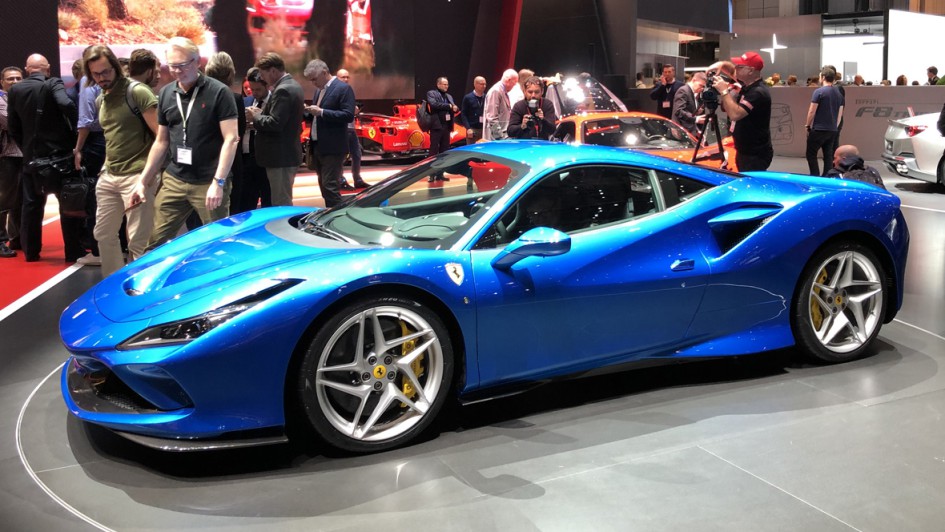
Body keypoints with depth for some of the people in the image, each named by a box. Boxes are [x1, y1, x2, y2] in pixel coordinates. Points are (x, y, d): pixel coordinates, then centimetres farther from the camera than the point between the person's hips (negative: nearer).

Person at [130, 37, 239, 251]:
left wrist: (218, 182, -19)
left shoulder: (218, 92, -8)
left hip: (208, 183, -5)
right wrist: (143, 180, 14)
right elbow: (161, 141, 17)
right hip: (174, 181, 5)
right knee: (156, 241, 5)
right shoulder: (166, 94, 10)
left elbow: (231, 139, -12)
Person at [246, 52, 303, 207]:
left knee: (281, 205, -5)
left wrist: (255, 117, -9)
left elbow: (275, 123, -25)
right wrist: (262, 113, 9)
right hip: (289, 153, 10)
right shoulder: (293, 86, 14)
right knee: (284, 202, 17)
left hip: (280, 157, -10)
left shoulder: (282, 90, -18)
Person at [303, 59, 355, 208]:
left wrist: (321, 112, -22)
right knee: (324, 186, 12)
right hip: (318, 146, 9)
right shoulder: (319, 90, 16)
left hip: (332, 148, -8)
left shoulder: (343, 88, -9)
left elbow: (348, 115, -18)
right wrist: (309, 111, -1)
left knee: (329, 186, -11)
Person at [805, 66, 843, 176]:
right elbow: (840, 113, 13)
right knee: (828, 155, 11)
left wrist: (807, 125, 2)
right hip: (832, 130, 6)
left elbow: (812, 111, -11)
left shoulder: (819, 92, -12)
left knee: (811, 154, 2)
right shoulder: (838, 93, 8)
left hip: (818, 129, -6)